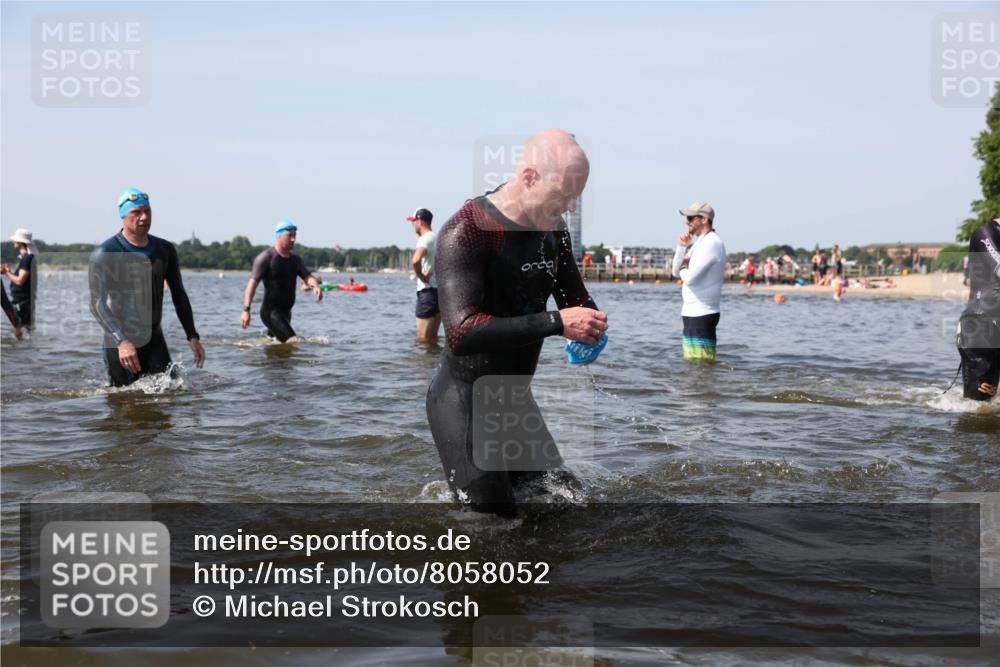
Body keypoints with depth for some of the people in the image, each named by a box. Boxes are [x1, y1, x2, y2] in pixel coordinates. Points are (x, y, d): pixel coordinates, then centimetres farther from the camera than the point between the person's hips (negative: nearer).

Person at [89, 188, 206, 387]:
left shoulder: (165, 250, 6)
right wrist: (121, 341, -34)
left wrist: (192, 337, 8)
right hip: (119, 342, -4)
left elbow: (179, 296, 14)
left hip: (154, 339, 4)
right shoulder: (104, 254, -11)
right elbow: (97, 302, -21)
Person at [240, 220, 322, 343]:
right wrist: (246, 310, -24)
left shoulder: (295, 259, 13)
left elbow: (307, 276, 3)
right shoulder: (266, 258, -9)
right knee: (294, 342, -22)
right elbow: (253, 282, -14)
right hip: (270, 311, -8)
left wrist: (315, 286, -23)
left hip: (286, 311, 8)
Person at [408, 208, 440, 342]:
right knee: (433, 337, 15)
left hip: (428, 290, -9)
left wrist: (422, 277, -19)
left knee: (422, 338, -7)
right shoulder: (438, 238, 14)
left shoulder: (425, 239, -14)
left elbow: (416, 260, -32)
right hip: (441, 289, 9)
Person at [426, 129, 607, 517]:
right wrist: (557, 323, -35)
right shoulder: (466, 232, -24)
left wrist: (591, 322, -11)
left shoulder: (552, 230, 2)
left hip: (515, 397, 8)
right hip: (463, 402, -8)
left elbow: (576, 297, 14)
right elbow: (461, 332, -35)